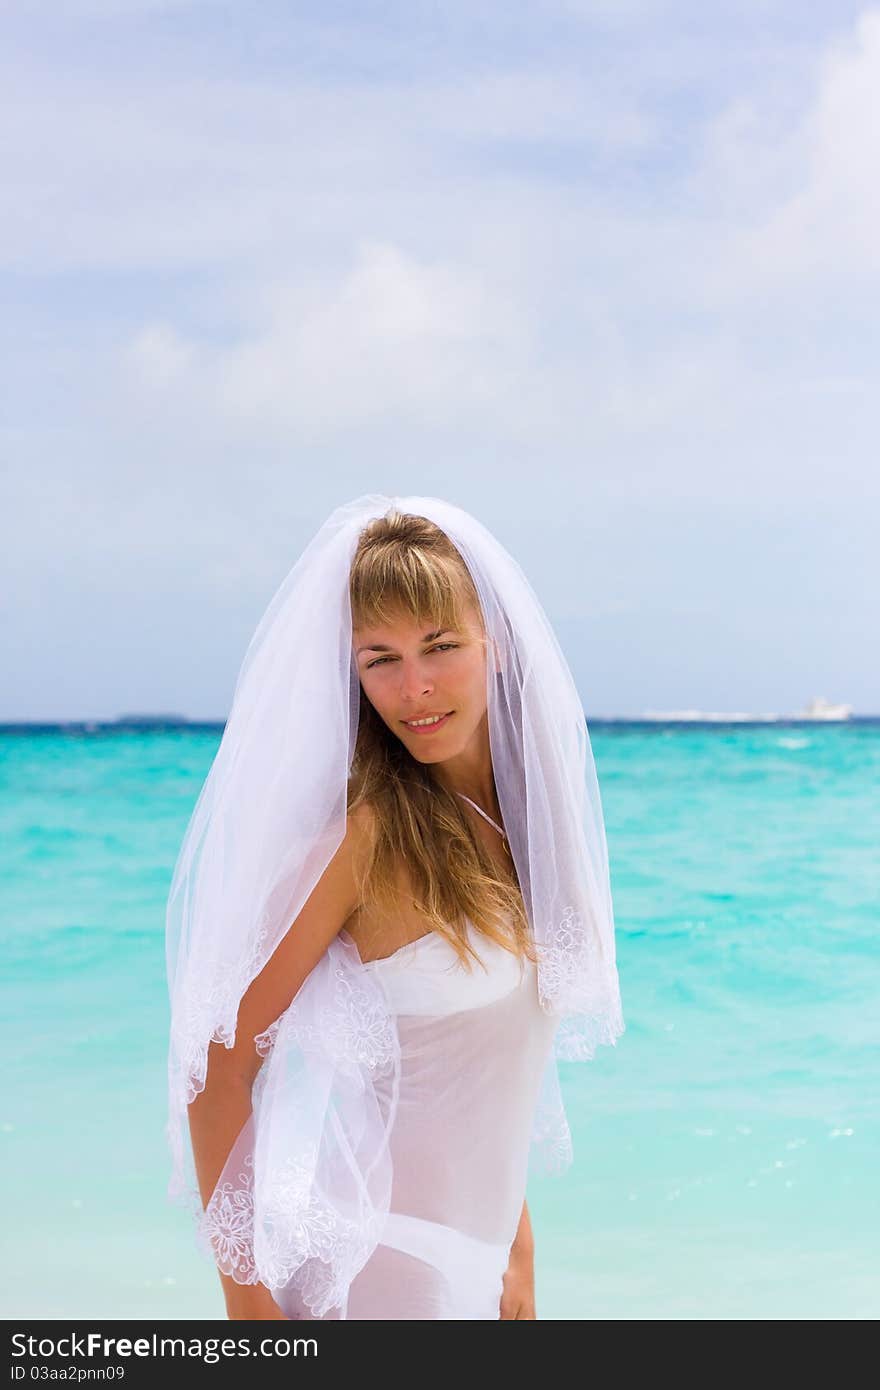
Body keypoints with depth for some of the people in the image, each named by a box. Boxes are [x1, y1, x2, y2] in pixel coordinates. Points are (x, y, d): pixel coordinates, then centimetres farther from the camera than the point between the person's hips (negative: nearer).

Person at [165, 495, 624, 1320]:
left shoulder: (519, 813, 4)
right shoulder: (361, 830, -15)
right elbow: (222, 1059, -14)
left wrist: (516, 1254, 14)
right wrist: (244, 1290, -16)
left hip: (475, 1264, 6)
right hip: (377, 1263, -6)